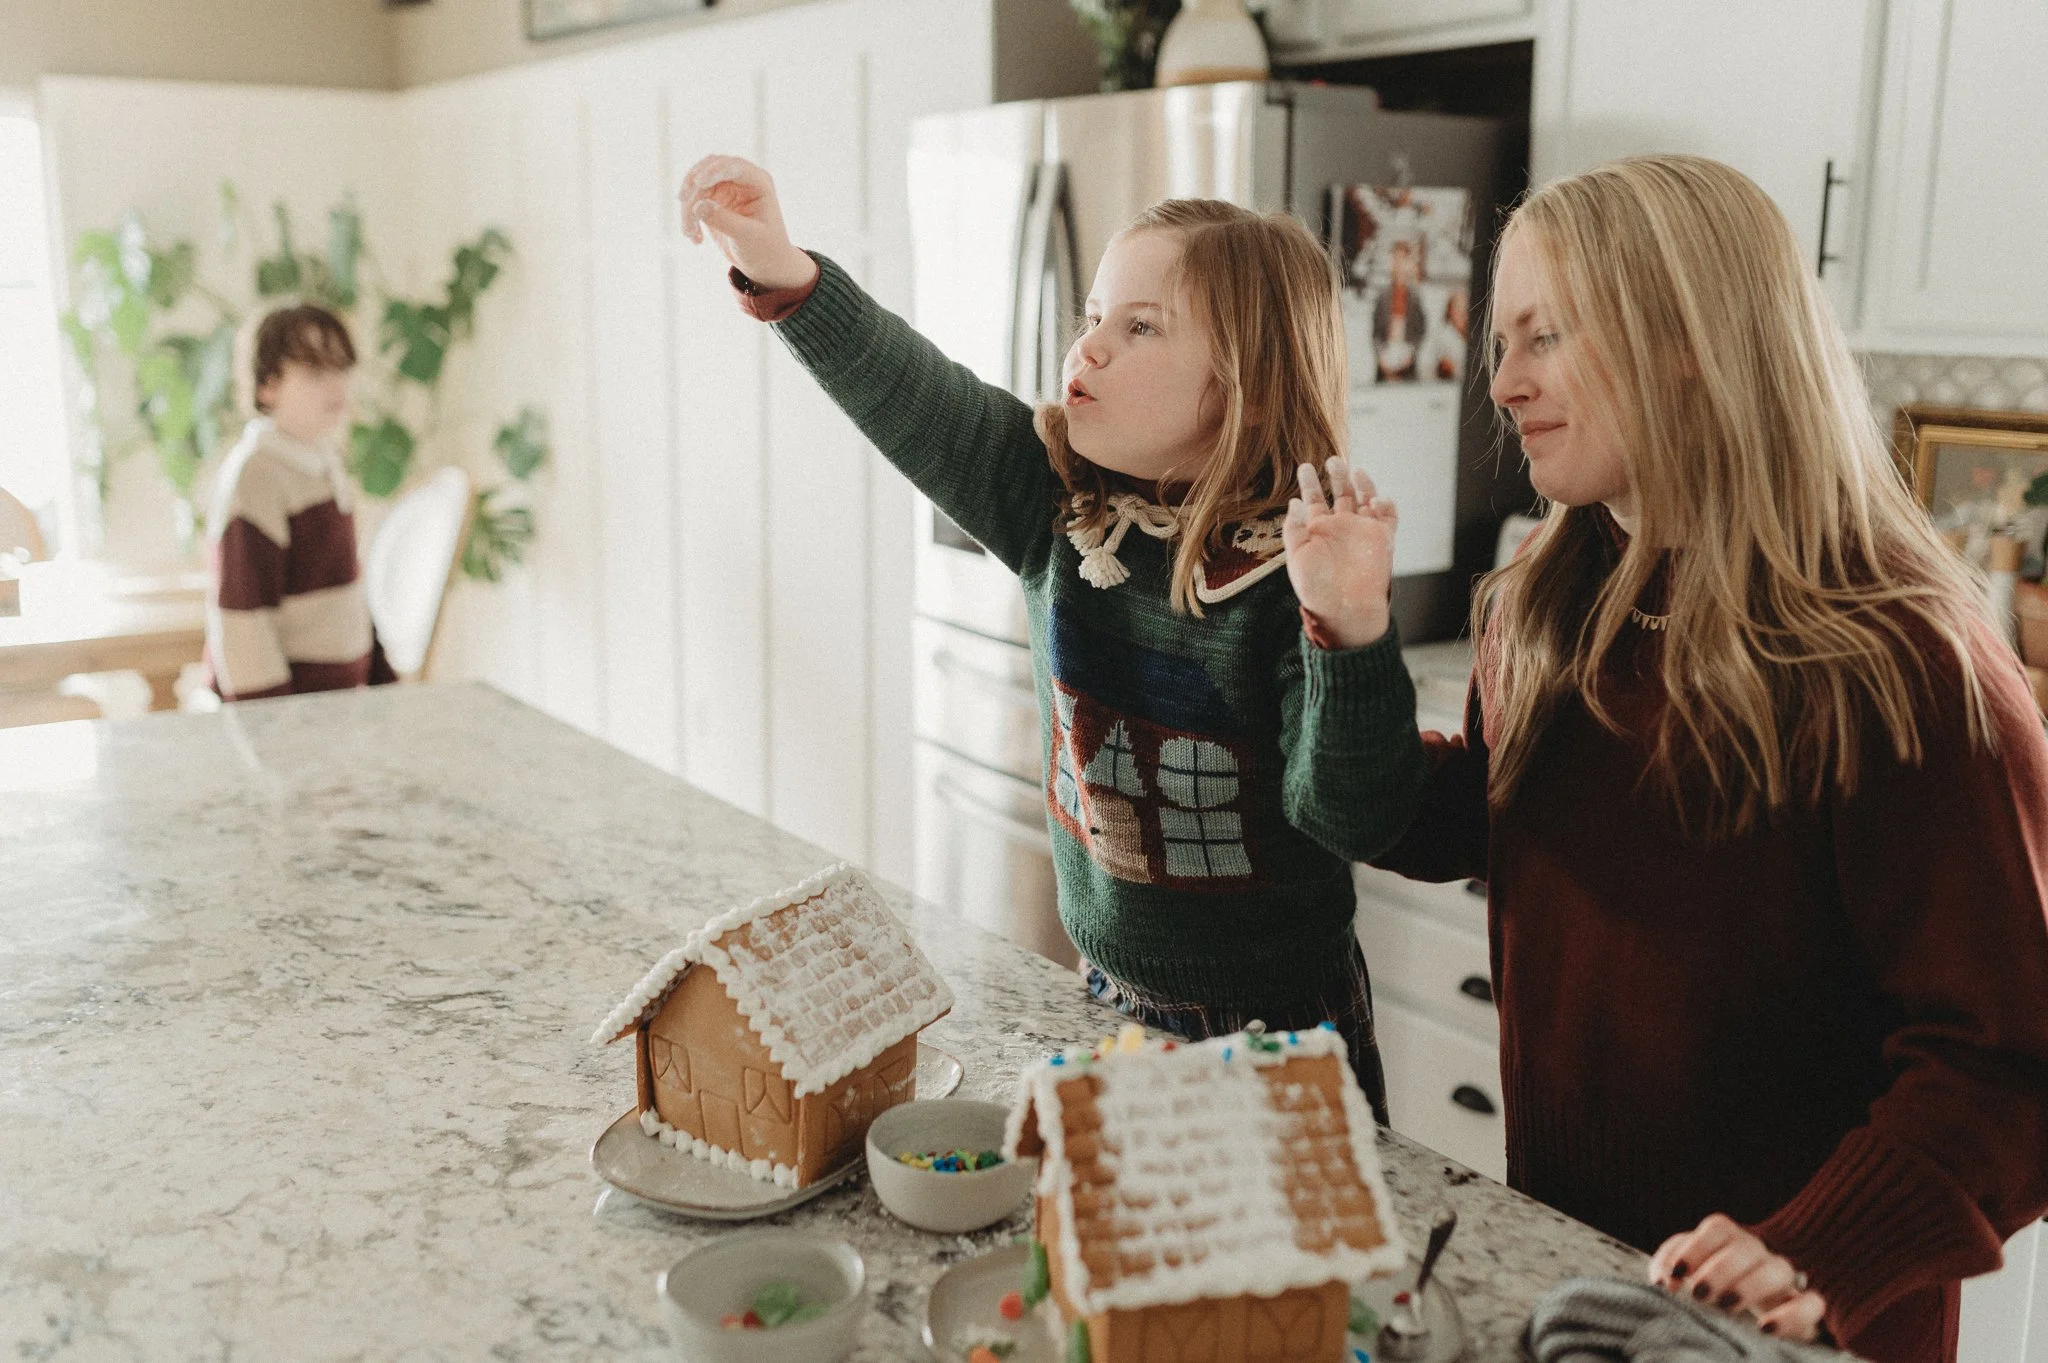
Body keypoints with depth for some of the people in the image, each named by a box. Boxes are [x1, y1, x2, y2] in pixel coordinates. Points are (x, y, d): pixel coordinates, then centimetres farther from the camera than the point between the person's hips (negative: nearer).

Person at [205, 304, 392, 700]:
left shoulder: (324, 461, 12)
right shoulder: (255, 474, -15)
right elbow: (241, 612, -18)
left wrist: (382, 678, 18)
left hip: (341, 688, 8)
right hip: (286, 697, -8)